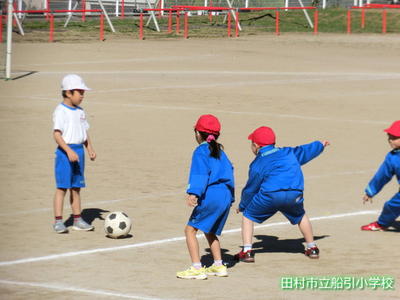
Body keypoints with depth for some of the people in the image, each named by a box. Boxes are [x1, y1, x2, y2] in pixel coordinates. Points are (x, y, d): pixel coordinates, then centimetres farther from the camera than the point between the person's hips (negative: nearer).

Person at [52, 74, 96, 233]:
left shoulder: (80, 111, 13)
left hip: (79, 150, 7)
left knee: (76, 187, 12)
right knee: (62, 187, -6)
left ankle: (77, 220, 19)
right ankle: (58, 221, -3)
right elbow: (57, 134, -18)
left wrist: (90, 148, 8)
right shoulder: (61, 111, -11)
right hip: (65, 151, -7)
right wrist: (69, 150, -26)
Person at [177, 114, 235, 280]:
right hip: (226, 196, 8)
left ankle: (197, 269, -13)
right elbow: (229, 171, 23)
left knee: (190, 229, -4)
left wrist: (194, 193, -25)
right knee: (209, 231, 24)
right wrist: (230, 197, 31)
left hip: (211, 196, -8)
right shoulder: (220, 151, 21)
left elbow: (200, 174, -15)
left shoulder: (201, 151, -1)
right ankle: (219, 266, 23)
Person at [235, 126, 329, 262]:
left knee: (248, 216, 14)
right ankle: (312, 248, 35)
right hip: (294, 195, 4)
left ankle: (247, 251, 1)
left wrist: (242, 206, 29)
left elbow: (251, 189, 14)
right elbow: (304, 151, 38)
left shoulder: (257, 164, 10)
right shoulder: (288, 152, 22)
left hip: (270, 195, -4)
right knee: (300, 216, 34)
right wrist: (320, 145, 58)